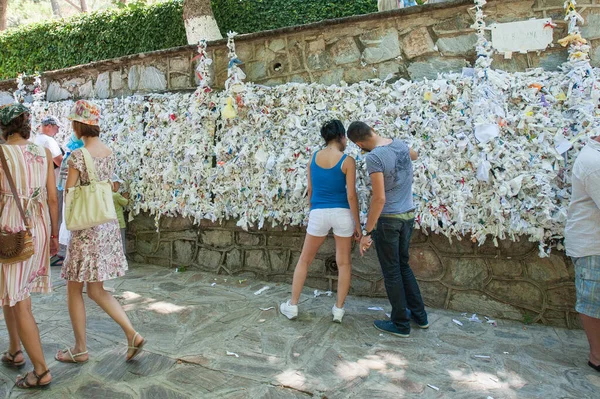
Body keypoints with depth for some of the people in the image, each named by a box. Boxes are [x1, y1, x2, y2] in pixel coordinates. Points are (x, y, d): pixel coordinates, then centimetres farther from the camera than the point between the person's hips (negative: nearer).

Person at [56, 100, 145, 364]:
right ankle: (132, 334, 8)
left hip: (86, 228, -7)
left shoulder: (78, 156, -15)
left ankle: (80, 349, 23)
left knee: (74, 289, 11)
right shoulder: (110, 154, 7)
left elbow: (69, 194, -11)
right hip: (108, 224, 7)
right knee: (95, 290, 16)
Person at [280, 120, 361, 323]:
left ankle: (292, 306, 22)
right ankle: (338, 310, 20)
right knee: (344, 262, 13)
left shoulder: (313, 158, 3)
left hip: (318, 213, 2)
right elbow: (351, 195, -11)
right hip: (342, 213, -2)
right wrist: (357, 224, -3)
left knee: (304, 260, 16)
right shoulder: (347, 161, -8)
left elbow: (310, 190, 9)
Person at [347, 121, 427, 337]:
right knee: (403, 266, 21)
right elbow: (413, 155, 29)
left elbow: (379, 198, -23)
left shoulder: (374, 157, -20)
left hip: (387, 219, -7)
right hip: (408, 215, 8)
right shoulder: (400, 144, 3)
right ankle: (419, 314, 30)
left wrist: (367, 232, -18)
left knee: (392, 272, 6)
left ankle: (401, 323, 17)